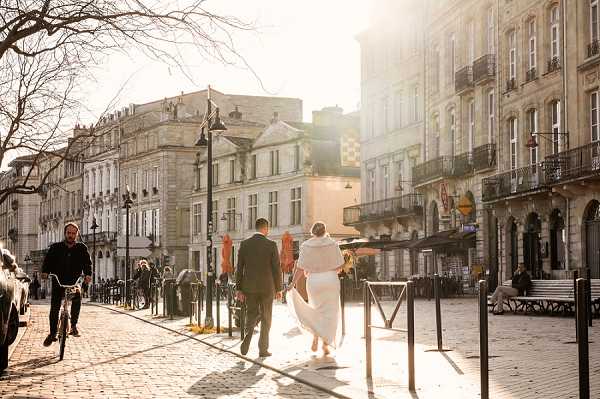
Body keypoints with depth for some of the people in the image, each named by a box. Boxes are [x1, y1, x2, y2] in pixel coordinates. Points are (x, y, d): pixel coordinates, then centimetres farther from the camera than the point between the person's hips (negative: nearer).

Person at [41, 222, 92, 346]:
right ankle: (52, 333, 6)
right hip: (58, 282, 1)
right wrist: (45, 271, -16)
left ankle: (74, 325, -7)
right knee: (54, 307, -6)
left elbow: (87, 262, 2)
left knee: (77, 298, -26)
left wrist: (88, 274, -16)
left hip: (74, 281, -1)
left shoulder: (81, 248, 7)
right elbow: (48, 261, 3)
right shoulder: (55, 248, 6)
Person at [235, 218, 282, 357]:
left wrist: (238, 289, 5)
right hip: (267, 287, -2)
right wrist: (278, 289, 3)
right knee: (265, 318, 9)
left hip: (249, 287, 2)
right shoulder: (271, 245, -7)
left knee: (251, 315, 15)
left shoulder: (244, 244, 1)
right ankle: (263, 349, 9)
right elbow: (276, 269, -6)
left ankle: (248, 335, -14)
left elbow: (239, 268, 1)